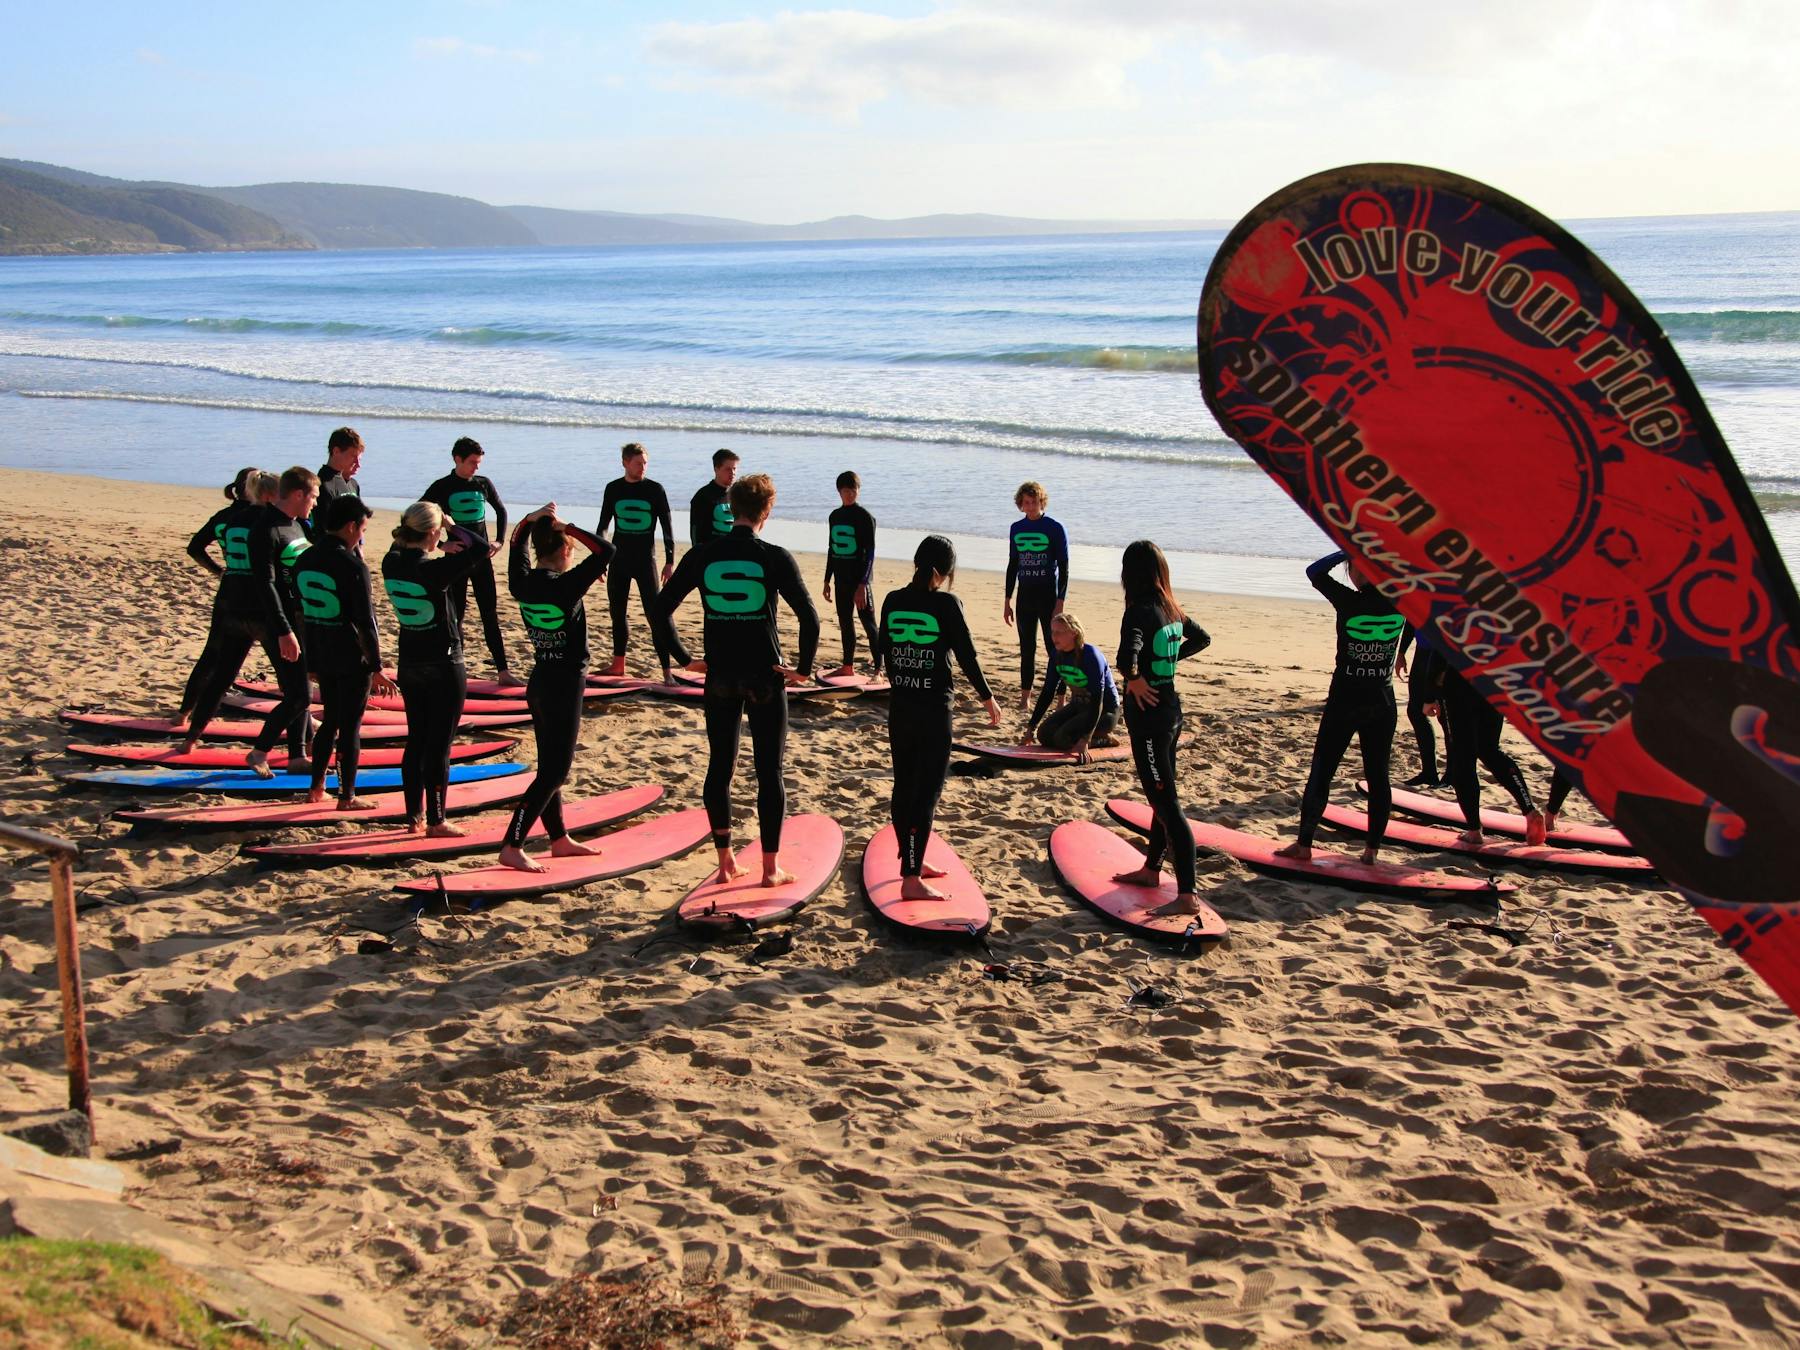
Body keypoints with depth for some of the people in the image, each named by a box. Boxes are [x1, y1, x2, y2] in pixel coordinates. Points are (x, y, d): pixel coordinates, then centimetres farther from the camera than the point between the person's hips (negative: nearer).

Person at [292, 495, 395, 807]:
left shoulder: (304, 561, 5)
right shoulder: (352, 565, -17)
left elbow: (302, 612, 11)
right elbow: (365, 621, -17)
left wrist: (312, 661, 19)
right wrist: (377, 668, -12)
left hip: (321, 656, 7)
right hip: (353, 659, -7)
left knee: (330, 720, 19)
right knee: (350, 726, 2)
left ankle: (316, 788, 23)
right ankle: (347, 796, 8)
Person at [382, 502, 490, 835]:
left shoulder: (391, 564, -4)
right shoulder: (434, 570, -22)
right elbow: (480, 548, -22)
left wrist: (439, 552, 4)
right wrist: (452, 525, -9)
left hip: (409, 664, 6)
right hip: (444, 666, -6)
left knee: (416, 741, 14)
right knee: (439, 745, 2)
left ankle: (414, 816, 19)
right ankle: (435, 820, 8)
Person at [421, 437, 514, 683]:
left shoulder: (483, 483, 4)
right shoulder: (442, 487, -5)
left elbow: (501, 510, 19)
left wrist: (499, 541, 8)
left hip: (482, 557, 3)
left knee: (491, 614, 2)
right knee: (455, 615, 2)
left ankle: (503, 671, 3)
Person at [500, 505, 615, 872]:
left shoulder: (522, 582, -1)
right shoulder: (567, 585, -21)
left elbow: (516, 546, 18)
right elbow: (606, 550, -21)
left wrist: (533, 519, 6)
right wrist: (568, 527, -14)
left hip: (540, 682, 8)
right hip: (565, 685, -8)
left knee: (550, 767, 18)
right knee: (553, 773, -3)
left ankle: (559, 839, 30)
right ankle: (511, 848, -6)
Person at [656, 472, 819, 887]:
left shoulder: (702, 556, -1)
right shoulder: (775, 557, -9)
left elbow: (662, 607, 4)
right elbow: (809, 617, -15)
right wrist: (804, 668, -3)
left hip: (719, 678, 3)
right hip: (765, 678, -2)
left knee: (720, 767, 13)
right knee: (769, 772, 5)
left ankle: (726, 862, 17)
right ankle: (771, 867, 9)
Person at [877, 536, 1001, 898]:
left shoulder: (893, 601, 1)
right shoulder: (946, 604, -13)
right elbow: (967, 657, -11)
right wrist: (987, 698, 4)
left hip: (899, 706, 5)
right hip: (934, 709, -5)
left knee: (903, 785, 15)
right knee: (928, 791, -1)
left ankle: (911, 862, 30)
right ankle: (912, 879, -2)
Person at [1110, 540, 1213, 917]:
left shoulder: (1139, 612, -19)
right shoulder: (1171, 610, 5)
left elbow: (1127, 655, -39)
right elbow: (1203, 638, 25)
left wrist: (1133, 679, -19)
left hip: (1148, 715, -9)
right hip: (1171, 709, 9)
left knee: (1166, 803, -8)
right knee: (1162, 796, 21)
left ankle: (1187, 895, -8)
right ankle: (1152, 869, 38)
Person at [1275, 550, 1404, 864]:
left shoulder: (1349, 601, -14)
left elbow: (1314, 572, 0)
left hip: (1344, 702, -3)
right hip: (1382, 705, 3)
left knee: (1320, 773, 6)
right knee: (1378, 777, 9)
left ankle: (1304, 844, 11)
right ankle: (1372, 848, 12)